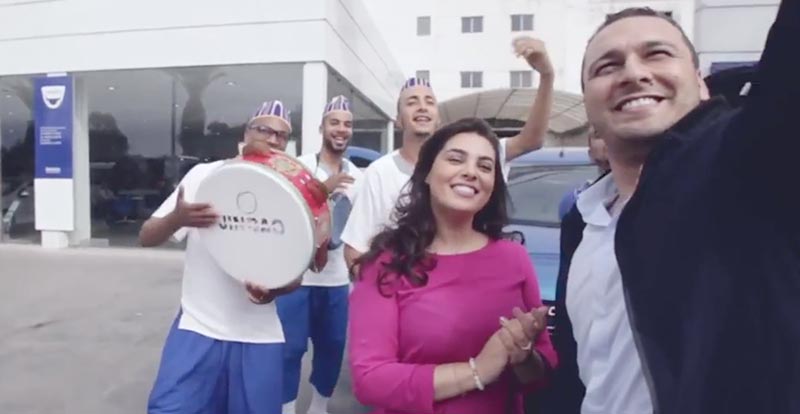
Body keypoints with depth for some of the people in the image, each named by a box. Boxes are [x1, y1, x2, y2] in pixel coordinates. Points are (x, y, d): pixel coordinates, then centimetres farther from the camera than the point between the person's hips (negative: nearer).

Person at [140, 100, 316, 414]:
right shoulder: (204, 176, -1)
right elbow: (146, 238, 0)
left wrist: (276, 290, -18)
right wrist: (177, 218, -23)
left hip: (259, 338, 1)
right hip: (198, 329, -1)